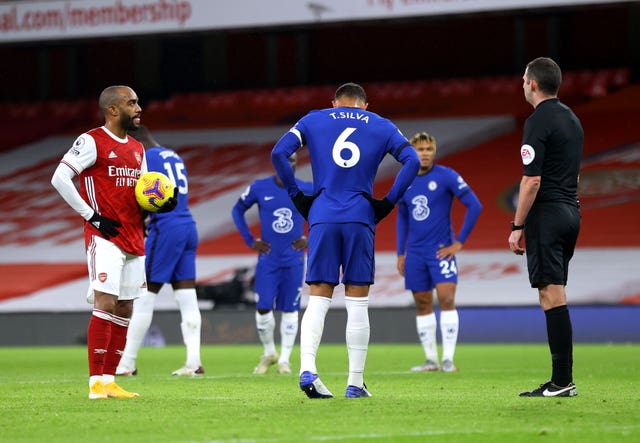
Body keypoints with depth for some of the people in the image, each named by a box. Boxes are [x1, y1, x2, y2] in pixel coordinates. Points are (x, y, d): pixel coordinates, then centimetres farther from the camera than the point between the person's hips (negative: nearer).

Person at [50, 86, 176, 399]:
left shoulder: (137, 149, 18)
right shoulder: (92, 141, -7)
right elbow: (59, 178, -13)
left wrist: (161, 203, 2)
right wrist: (92, 216, -14)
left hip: (134, 239, 8)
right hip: (105, 238, -8)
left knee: (124, 310, 7)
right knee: (106, 305, -15)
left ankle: (109, 380, 12)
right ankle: (96, 382, -13)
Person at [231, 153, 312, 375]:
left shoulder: (306, 190, -4)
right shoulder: (260, 188, -4)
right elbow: (238, 210, 12)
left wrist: (310, 239, 1)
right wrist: (250, 241, 4)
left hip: (294, 260, 0)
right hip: (268, 259, 0)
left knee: (289, 310, 3)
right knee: (263, 308, -6)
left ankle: (284, 359, 13)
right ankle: (269, 353, 17)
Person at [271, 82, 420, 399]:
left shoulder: (313, 120, 13)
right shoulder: (380, 126, 13)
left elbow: (279, 152, 1)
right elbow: (412, 161, 2)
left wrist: (297, 196, 6)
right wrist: (388, 202, 4)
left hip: (322, 218, 1)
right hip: (360, 219, 0)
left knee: (318, 301, 2)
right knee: (357, 304, 4)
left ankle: (307, 367, -18)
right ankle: (355, 384, 3)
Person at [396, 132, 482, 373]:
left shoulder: (446, 176, -8)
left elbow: (474, 206, -8)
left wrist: (459, 242, -9)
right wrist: (400, 253, 13)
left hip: (441, 250, -5)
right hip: (415, 253, 5)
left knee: (447, 299, -14)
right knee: (422, 305, 6)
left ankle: (448, 359, -13)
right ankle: (431, 359, 13)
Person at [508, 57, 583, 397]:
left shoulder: (538, 123, -12)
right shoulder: (571, 119, 16)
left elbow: (533, 180, -17)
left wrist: (517, 226, -13)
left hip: (546, 216, -9)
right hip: (570, 213, 9)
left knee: (552, 297, -9)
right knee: (555, 298, 11)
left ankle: (562, 381, -12)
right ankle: (561, 379, 9)